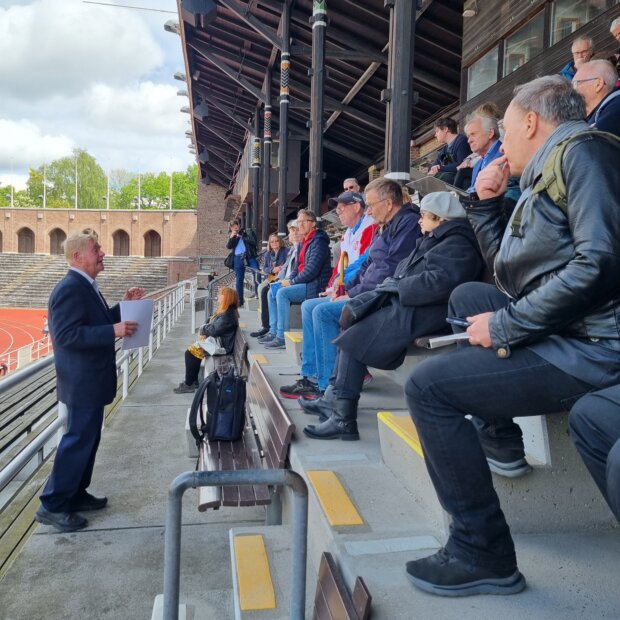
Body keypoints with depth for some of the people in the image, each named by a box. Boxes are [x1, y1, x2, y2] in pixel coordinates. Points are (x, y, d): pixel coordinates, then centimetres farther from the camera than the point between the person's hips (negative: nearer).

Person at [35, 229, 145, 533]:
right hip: (82, 382, -10)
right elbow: (67, 335, -28)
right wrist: (115, 331, -32)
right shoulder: (70, 289, -21)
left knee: (87, 439, 18)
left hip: (90, 380, 10)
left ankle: (75, 495, 31)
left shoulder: (85, 286, 11)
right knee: (78, 440, -2)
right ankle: (52, 506, 11)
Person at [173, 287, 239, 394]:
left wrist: (203, 329, -7)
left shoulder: (228, 314, -22)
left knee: (190, 352, -12)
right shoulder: (224, 311, 13)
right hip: (215, 340, 10)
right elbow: (213, 325, 17)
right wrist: (204, 329, -4)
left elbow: (215, 330, -26)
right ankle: (194, 381, 11)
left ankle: (188, 385, -1)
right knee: (190, 350, 5)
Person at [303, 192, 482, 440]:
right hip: (405, 305, 11)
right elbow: (407, 272, 21)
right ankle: (337, 403, -3)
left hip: (418, 313, -11)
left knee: (352, 339, -16)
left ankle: (344, 420, -12)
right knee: (349, 325, 0)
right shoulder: (436, 240, 23)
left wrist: (396, 286, -16)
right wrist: (392, 283, 0)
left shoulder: (457, 244, -11)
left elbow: (439, 282, -26)